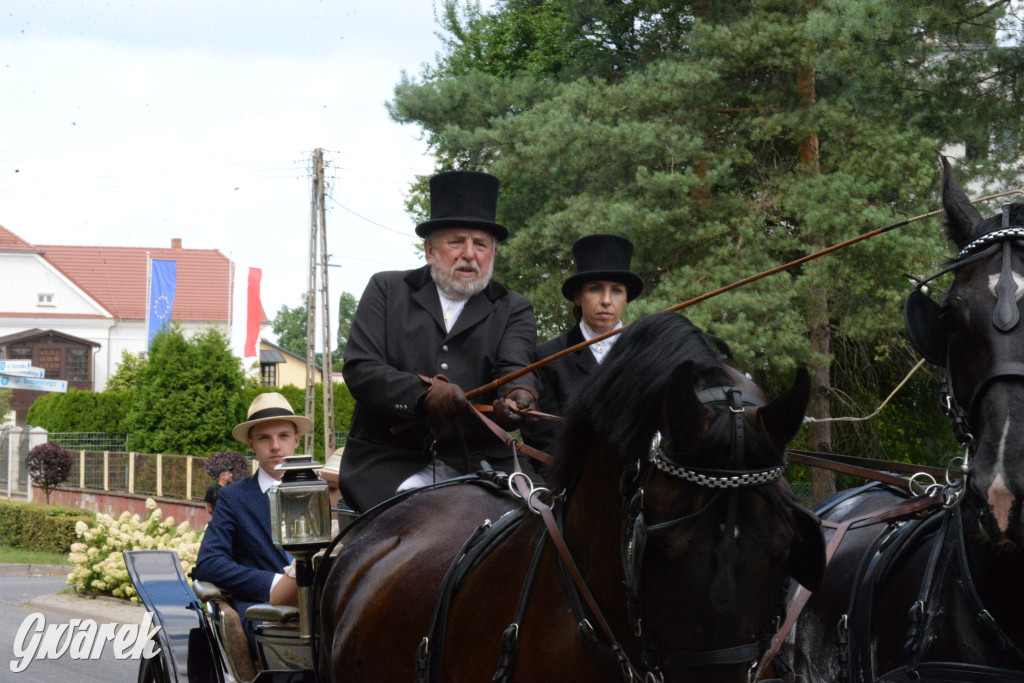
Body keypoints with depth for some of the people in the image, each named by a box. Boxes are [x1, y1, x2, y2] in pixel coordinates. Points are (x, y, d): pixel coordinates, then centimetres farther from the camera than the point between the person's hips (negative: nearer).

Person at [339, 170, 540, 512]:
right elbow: (359, 369, -1)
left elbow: (513, 366, -5)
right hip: (390, 463, -1)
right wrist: (425, 393, -20)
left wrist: (517, 395, -32)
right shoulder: (387, 290, 12)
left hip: (478, 465, 1)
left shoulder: (514, 310, 15)